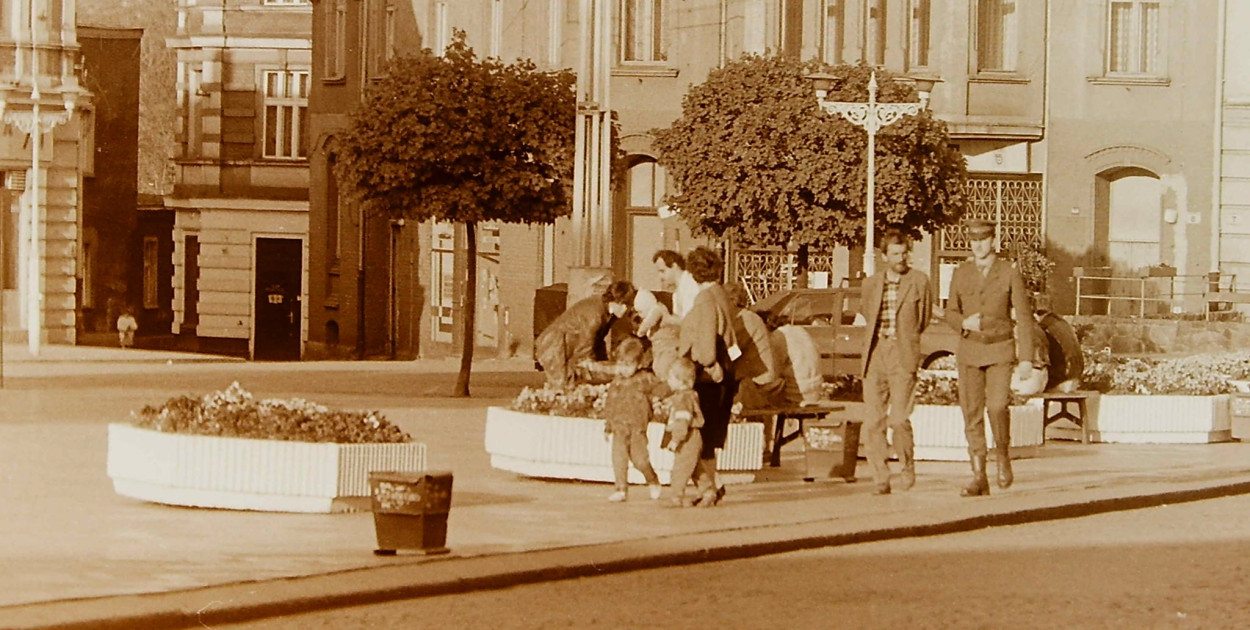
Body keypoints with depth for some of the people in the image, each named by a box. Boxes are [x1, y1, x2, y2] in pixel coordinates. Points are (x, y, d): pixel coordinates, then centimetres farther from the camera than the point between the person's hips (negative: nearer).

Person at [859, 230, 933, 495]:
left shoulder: (919, 282, 4)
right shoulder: (871, 284, 13)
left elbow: (923, 322, 11)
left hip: (902, 356, -3)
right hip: (874, 354, 3)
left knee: (898, 418, -14)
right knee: (872, 421, -3)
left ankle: (908, 466, 8)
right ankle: (881, 478, 4)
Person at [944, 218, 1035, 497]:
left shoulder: (1009, 274, -5)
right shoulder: (960, 274, 3)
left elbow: (1024, 317, -3)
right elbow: (951, 313, 11)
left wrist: (1027, 358, -9)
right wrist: (964, 323, -14)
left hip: (1000, 351, -3)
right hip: (969, 351, 3)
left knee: (997, 407, -20)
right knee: (972, 413, -1)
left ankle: (1002, 456, 7)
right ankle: (979, 478, 2)